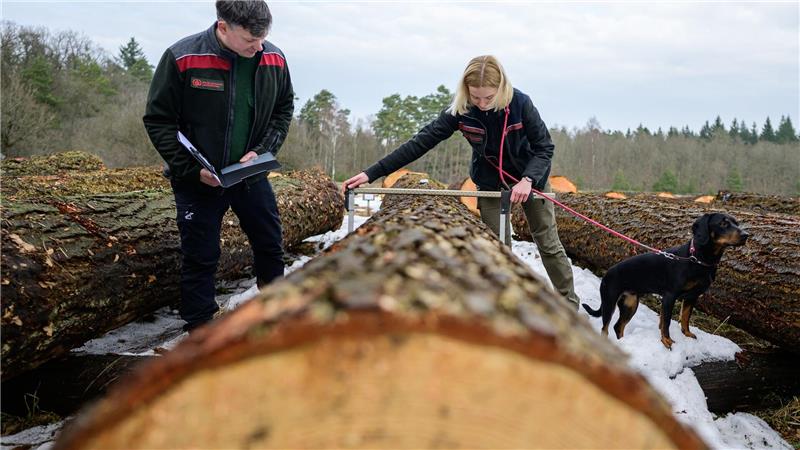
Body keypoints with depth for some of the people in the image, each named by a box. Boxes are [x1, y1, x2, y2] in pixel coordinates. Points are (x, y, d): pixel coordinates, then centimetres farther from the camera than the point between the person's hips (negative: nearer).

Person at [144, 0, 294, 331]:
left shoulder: (274, 59, -7)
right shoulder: (182, 58, -18)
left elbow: (283, 109, 6)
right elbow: (158, 121, -11)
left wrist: (263, 151, -9)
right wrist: (192, 169, -18)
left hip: (251, 174, 4)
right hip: (198, 180, -4)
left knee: (270, 244, 14)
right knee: (200, 256, 3)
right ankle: (199, 329, 19)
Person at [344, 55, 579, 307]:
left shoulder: (520, 103, -26)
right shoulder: (460, 111, -22)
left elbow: (545, 146, -18)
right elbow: (421, 142, -22)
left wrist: (528, 179, -37)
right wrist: (371, 173, -26)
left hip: (531, 177, -1)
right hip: (491, 183, 1)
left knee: (549, 244, 7)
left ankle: (569, 302, 24)